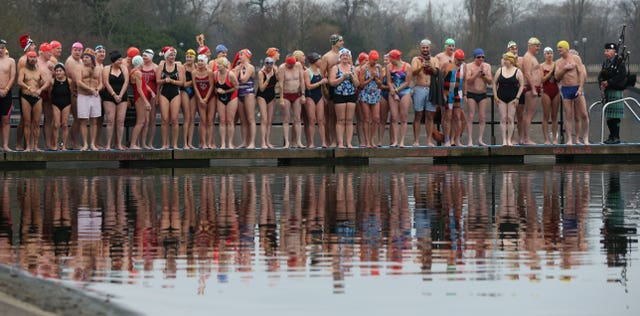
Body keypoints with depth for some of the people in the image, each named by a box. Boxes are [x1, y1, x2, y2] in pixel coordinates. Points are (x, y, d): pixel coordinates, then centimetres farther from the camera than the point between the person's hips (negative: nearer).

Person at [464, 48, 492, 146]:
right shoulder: (469, 66, -5)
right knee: (471, 117, -9)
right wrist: (478, 72, -20)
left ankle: (480, 139, 5)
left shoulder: (487, 66, 6)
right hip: (471, 94, -4)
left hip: (482, 94, 4)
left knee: (483, 117, 0)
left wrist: (483, 74, -15)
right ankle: (470, 141, -11)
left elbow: (490, 81, 0)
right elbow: (468, 80, -17)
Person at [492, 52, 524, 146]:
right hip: (501, 98, 2)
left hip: (512, 98, -2)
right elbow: (494, 83, 10)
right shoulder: (500, 70, 5)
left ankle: (510, 140, 3)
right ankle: (504, 139, 0)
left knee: (510, 119, -3)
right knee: (503, 118, -2)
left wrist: (517, 98, -7)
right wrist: (495, 96, 2)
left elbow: (522, 85, 0)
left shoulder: (517, 72, -1)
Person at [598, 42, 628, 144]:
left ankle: (616, 137, -5)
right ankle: (612, 135, 20)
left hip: (616, 91, -8)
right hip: (607, 93, 8)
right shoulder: (606, 63, 15)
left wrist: (609, 82, -17)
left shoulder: (619, 62, -8)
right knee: (608, 116, 11)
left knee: (615, 116, -8)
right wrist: (602, 83, -7)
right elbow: (601, 75, 13)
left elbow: (621, 76, -18)